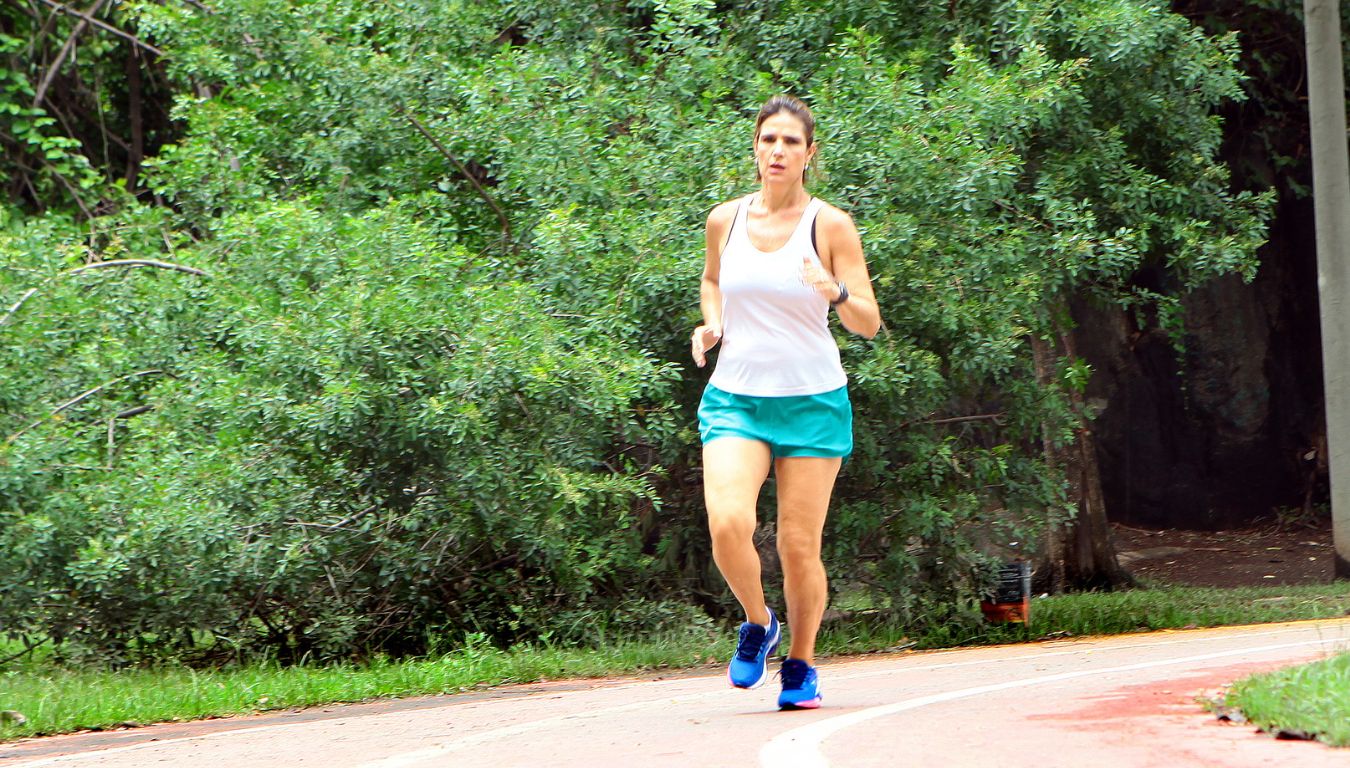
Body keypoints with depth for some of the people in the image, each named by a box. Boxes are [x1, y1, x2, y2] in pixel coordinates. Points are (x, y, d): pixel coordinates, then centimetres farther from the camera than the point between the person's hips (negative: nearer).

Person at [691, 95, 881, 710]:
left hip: (812, 400, -2)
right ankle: (757, 624, 8)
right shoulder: (725, 220, 4)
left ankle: (800, 663, 22)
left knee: (800, 547, -2)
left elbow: (869, 324, -5)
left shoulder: (830, 225, -4)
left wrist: (836, 293, -25)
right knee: (727, 523, -21)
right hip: (735, 398, 2)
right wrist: (712, 323, 5)